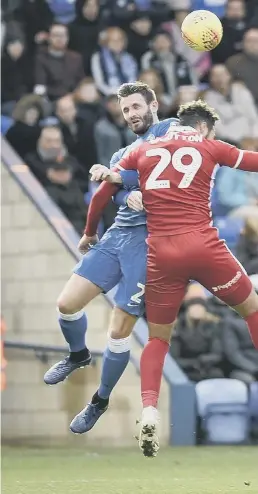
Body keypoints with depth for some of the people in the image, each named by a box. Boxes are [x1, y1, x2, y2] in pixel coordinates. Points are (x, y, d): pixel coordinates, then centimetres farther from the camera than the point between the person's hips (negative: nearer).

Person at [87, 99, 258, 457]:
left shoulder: (144, 150, 16)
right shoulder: (209, 147, 9)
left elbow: (103, 192, 17)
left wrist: (90, 232, 32)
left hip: (161, 254, 2)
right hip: (203, 246, -2)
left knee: (158, 338, 15)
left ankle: (149, 410, -8)